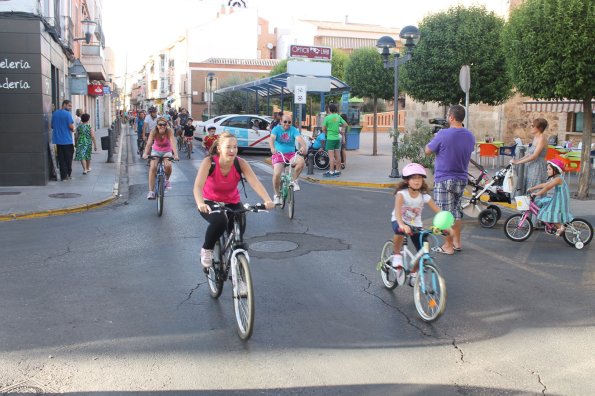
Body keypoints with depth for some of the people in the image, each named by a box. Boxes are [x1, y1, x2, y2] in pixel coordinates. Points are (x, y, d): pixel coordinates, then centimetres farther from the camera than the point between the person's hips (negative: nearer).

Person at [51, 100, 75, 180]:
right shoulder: (67, 114, -11)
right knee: (68, 158, 5)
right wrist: (72, 129, 5)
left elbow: (52, 126, 15)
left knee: (61, 159, 7)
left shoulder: (54, 113, 10)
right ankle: (68, 174, 8)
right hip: (67, 140, -6)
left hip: (58, 140, 6)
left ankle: (63, 175, 6)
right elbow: (71, 127, -15)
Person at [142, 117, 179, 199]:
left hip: (167, 151, -1)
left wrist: (175, 154, -53)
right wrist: (145, 153, -53)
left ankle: (167, 179, 6)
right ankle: (151, 191, -15)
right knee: (153, 168, -20)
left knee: (168, 166, -28)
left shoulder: (169, 131, -26)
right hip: (156, 151, 1)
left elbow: (173, 143, -38)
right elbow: (149, 143, -36)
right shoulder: (154, 132, -24)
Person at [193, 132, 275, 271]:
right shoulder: (209, 162, -25)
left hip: (232, 203, 3)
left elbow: (255, 182, -32)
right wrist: (200, 204, -57)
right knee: (219, 221, -34)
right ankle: (206, 250, -5)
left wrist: (267, 200, -49)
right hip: (210, 203, -3)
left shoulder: (240, 163, -20)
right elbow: (198, 186, -37)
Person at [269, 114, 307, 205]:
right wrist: (272, 148, -41)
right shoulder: (276, 129, -1)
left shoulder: (293, 130, 1)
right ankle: (277, 195, 3)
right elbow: (271, 138, -19)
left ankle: (294, 180, -6)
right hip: (278, 154, -1)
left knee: (301, 161, -30)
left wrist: (303, 147, -40)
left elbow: (299, 138, -17)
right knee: (276, 174, -21)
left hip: (291, 154, 1)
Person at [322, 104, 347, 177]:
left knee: (331, 156, -5)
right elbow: (345, 124, 11)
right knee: (337, 155, 10)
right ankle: (337, 171, 17)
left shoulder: (327, 118, -11)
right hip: (337, 138, 6)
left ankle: (331, 172, -3)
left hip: (330, 138, -6)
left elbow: (323, 129, -7)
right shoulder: (338, 117, 4)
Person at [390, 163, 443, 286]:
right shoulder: (402, 193, -21)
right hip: (400, 222, -4)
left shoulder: (424, 196, -13)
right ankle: (396, 255, -15)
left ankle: (413, 274, 24)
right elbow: (397, 211, -36)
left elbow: (438, 211, -15)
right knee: (400, 230, -41)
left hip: (416, 224, 4)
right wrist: (402, 225, -54)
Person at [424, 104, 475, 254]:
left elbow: (428, 151, -8)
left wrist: (435, 138, 11)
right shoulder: (470, 136, 2)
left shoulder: (443, 134, -19)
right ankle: (457, 242, 27)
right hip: (461, 179, 6)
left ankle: (448, 246, 8)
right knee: (456, 211, 20)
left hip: (444, 179, -6)